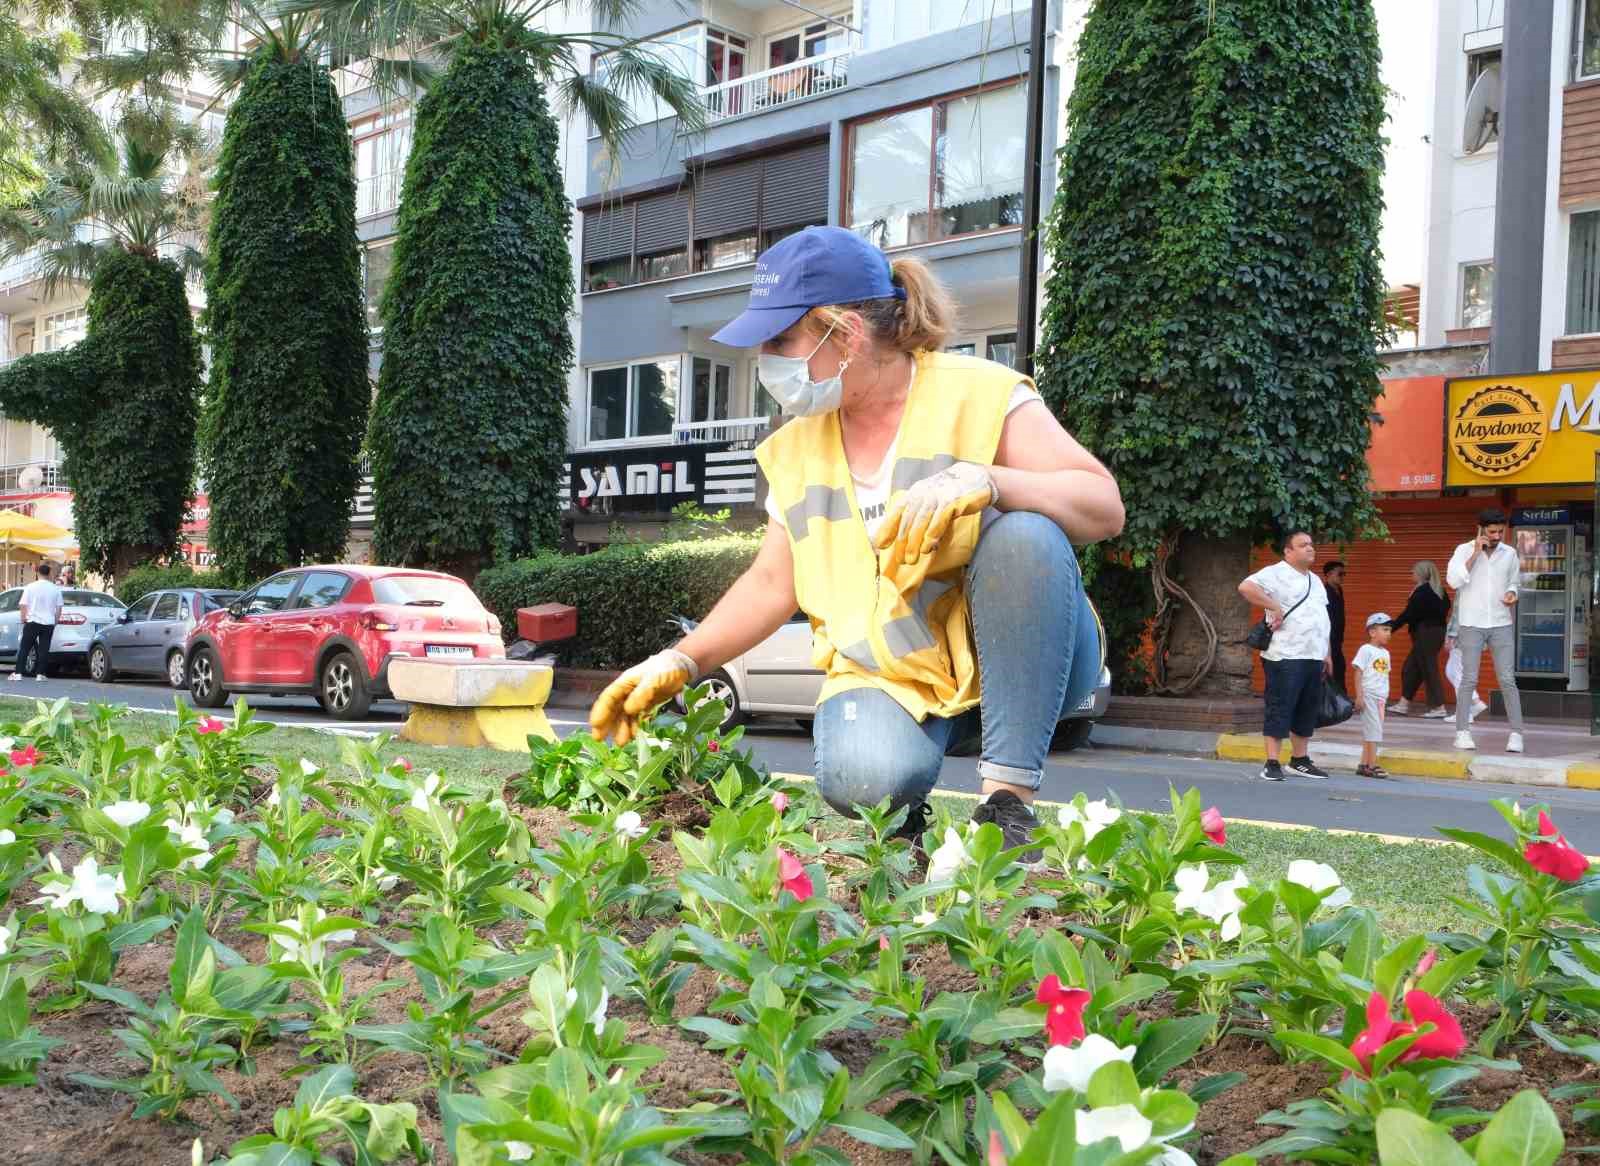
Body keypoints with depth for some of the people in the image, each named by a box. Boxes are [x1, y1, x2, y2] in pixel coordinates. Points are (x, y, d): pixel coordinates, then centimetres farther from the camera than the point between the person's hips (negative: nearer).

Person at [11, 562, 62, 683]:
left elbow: (23, 606, -6)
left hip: (32, 622, -1)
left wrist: (23, 619, 5)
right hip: (48, 623, 2)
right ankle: (40, 674, 0)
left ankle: (18, 673, 1)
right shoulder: (55, 589, 2)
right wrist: (55, 621, 15)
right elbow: (59, 608, 5)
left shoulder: (30, 587, -5)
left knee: (24, 648, 5)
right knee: (44, 649, 4)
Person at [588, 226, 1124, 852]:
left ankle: (1009, 797, -27)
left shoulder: (979, 394, -8)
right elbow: (771, 584, 14)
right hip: (888, 677, 2)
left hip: (1017, 659, -1)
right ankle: (902, 815, 4)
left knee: (1026, 533, -34)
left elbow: (1104, 507, -16)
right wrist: (680, 662, 2)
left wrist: (982, 480, -33)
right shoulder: (797, 447, 9)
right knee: (862, 778, -34)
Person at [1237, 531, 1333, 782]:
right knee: (1280, 709, -6)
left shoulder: (1315, 580, 20)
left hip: (1314, 657, 8)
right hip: (1286, 657, -8)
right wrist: (1274, 607, -21)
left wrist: (1326, 653, 21)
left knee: (1308, 711, 13)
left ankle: (1300, 760, 24)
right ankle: (1272, 764, -2)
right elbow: (1245, 587, -23)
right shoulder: (1276, 573, -8)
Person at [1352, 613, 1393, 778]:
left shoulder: (1385, 653, 15)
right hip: (1368, 695, -8)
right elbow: (1358, 673, -11)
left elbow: (1385, 676, 18)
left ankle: (1364, 765, 13)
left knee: (1369, 731, 9)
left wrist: (1385, 699, 16)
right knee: (1373, 730, -9)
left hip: (1381, 697, 8)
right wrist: (1359, 696, -17)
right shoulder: (1366, 650, -8)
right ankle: (1372, 765, -5)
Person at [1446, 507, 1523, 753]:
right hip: (1471, 624, -2)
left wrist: (1512, 594, -2)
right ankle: (1462, 733, 3)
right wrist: (1476, 553, -17)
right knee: (1468, 679, -2)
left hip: (1501, 624, 2)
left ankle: (1516, 734, -1)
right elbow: (1453, 580, -15)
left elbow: (1512, 582, 21)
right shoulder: (1464, 550, -2)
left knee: (1507, 679, -2)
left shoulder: (1509, 554, 7)